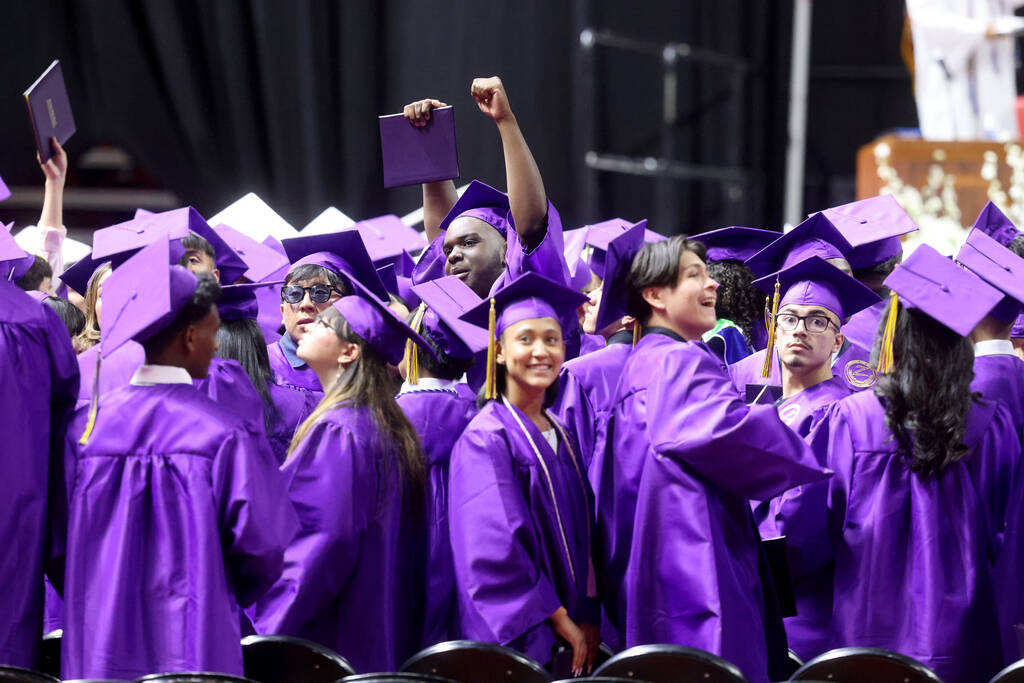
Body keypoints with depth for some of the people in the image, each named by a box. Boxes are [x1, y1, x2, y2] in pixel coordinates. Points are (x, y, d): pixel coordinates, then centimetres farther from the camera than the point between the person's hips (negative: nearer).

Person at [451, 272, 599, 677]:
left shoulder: (562, 438, 12)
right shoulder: (486, 439, -10)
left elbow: (584, 535, 13)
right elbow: (495, 550, -17)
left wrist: (589, 621, -1)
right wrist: (562, 623, -14)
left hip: (576, 639, 7)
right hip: (519, 639, -7)